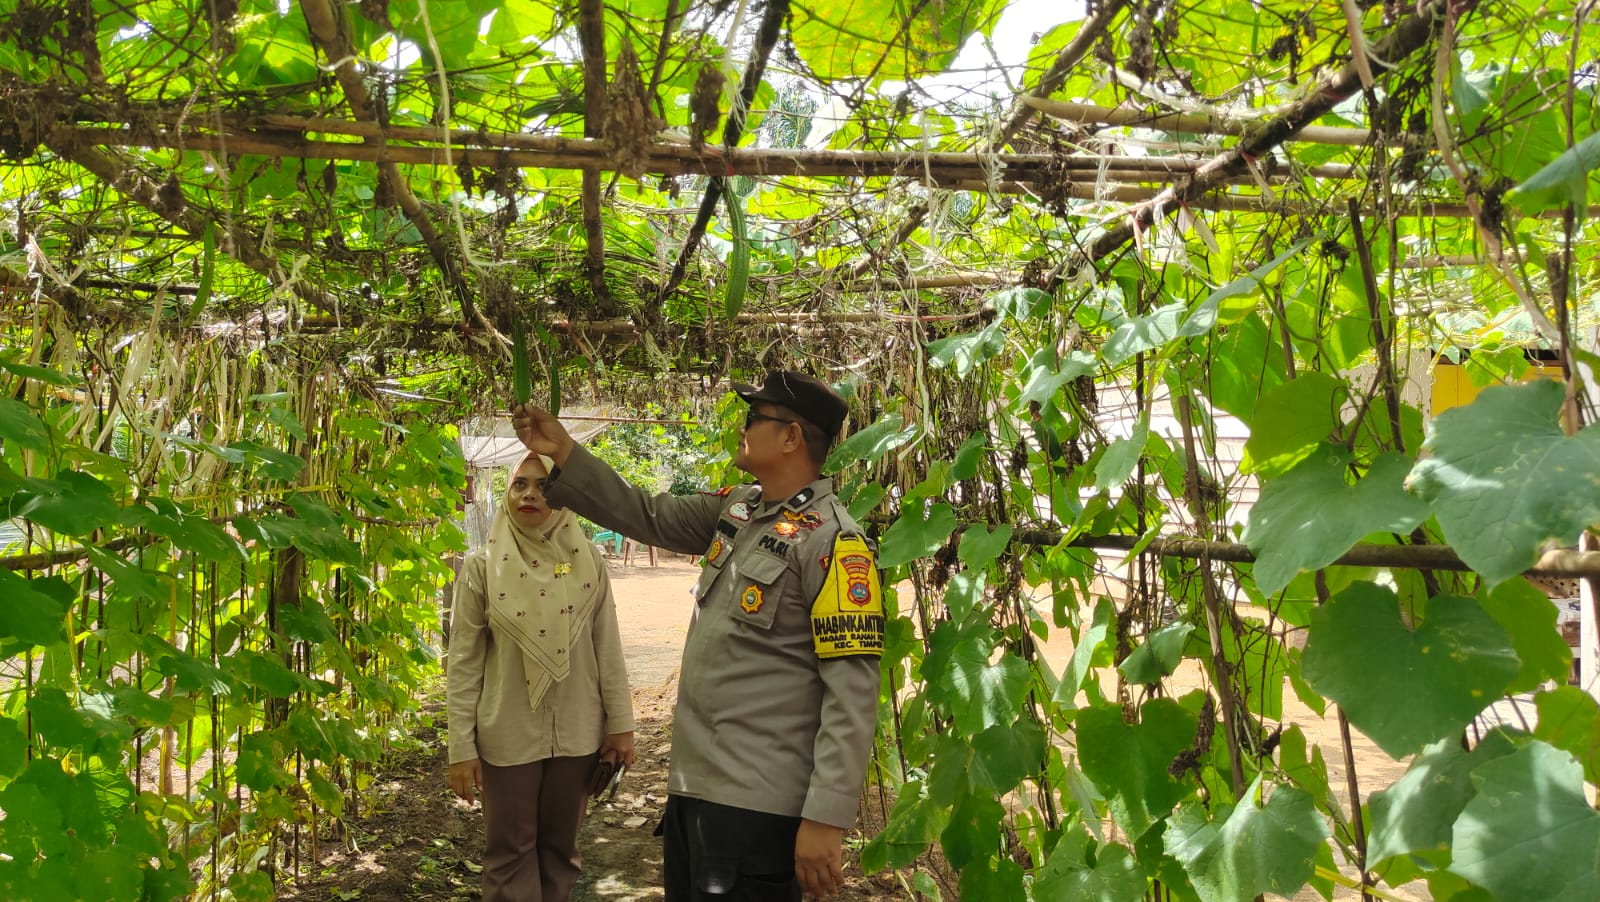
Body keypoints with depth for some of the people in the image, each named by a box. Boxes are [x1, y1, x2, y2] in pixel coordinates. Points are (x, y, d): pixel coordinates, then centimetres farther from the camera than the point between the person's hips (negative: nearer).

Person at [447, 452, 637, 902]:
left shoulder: (588, 562, -2)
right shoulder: (482, 566, -5)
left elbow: (608, 649, 2)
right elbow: (464, 662, -4)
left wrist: (620, 724, 1)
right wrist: (461, 747, -6)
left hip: (577, 733, 1)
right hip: (508, 735, -1)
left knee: (559, 846, 15)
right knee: (511, 851, 10)